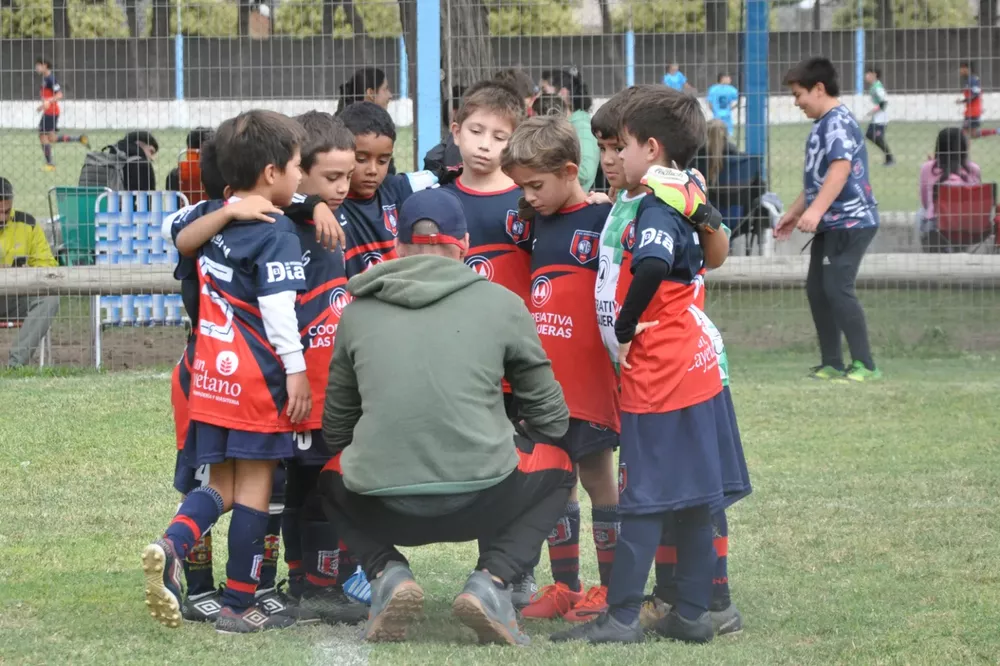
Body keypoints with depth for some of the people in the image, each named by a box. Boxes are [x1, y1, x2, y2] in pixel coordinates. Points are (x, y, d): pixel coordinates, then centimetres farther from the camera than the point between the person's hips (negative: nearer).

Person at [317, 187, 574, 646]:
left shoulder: (358, 310, 11)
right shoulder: (502, 303, 7)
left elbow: (336, 425, 20)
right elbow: (549, 417, 16)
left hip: (384, 510, 1)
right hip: (481, 501, -1)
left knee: (332, 480, 36)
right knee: (557, 468, 30)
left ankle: (388, 574, 7)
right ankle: (491, 581, 6)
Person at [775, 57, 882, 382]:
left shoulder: (838, 122, -14)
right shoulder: (824, 124, 18)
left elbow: (840, 168, -29)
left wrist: (816, 210, -38)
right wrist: (793, 213, 33)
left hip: (849, 221, -11)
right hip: (830, 224, 11)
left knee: (837, 288, -14)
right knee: (817, 289, 11)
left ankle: (865, 365, -12)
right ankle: (832, 364, 16)